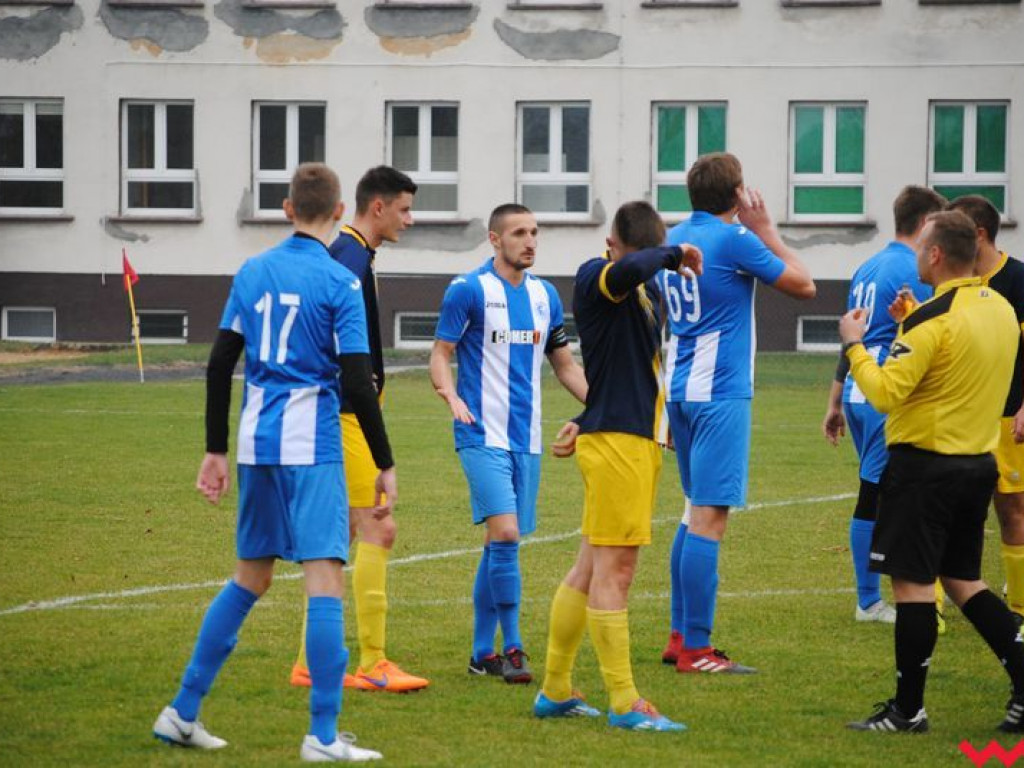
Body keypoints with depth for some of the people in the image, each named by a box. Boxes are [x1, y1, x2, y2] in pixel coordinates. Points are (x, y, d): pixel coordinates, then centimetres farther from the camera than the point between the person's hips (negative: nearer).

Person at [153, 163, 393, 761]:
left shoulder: (252, 273, 9)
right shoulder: (339, 282, -7)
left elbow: (220, 365, 11)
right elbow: (357, 383, -11)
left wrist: (216, 450, 18)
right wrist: (386, 465, -4)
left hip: (255, 443, 6)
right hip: (311, 447, -6)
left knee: (251, 578, 18)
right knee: (326, 578, -6)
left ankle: (183, 713, 20)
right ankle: (324, 736, -11)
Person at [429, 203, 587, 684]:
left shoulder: (545, 295, 12)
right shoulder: (468, 291, -5)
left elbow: (564, 364, 19)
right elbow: (440, 355, -4)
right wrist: (450, 394, -24)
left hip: (526, 440, 6)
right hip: (483, 435, -6)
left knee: (500, 545, 8)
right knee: (505, 534, -18)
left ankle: (483, 652, 15)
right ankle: (512, 647, -13)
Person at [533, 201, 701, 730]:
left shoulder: (647, 289, 16)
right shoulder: (595, 278, -11)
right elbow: (626, 270, -35)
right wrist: (673, 255, -19)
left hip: (642, 439, 9)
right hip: (615, 440, -9)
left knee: (591, 567, 13)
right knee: (614, 570, -6)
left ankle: (555, 692, 19)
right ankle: (624, 704, -4)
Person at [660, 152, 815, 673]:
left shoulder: (673, 239, 11)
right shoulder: (734, 240, -12)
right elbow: (803, 285, -5)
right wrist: (765, 229, 3)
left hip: (680, 390, 9)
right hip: (720, 394, -9)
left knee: (697, 510, 17)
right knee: (709, 517, -7)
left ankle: (680, 637, 19)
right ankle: (696, 650, -8)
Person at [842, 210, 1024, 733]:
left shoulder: (933, 319, -18)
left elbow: (884, 392, -20)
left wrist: (853, 344, -6)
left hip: (925, 464, -8)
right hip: (979, 463, 8)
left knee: (913, 582, -1)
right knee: (963, 579, 17)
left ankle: (908, 710, 3)